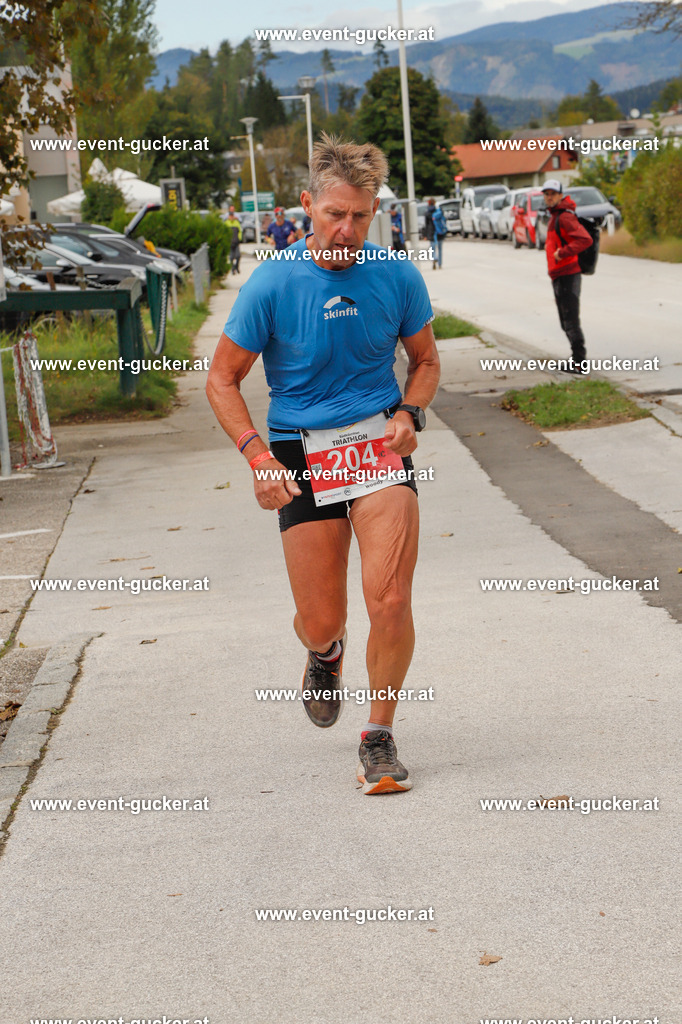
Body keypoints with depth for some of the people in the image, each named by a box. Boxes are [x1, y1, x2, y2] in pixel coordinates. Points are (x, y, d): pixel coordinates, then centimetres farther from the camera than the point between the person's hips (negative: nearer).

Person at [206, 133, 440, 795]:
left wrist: (410, 414, -5)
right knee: (320, 623, 1)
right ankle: (324, 653, 42)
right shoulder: (271, 285, -9)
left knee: (390, 599, -15)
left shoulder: (399, 278, -2)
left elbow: (425, 360, 15)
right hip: (302, 455, -1)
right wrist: (257, 454, -14)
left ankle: (379, 739, 6)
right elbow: (222, 379, -1)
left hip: (381, 444, 1)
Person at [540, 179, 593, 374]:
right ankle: (577, 359, 23)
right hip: (559, 276, 11)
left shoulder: (565, 217, -15)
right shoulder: (555, 216, 17)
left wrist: (563, 253, -23)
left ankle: (579, 363, -5)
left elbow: (585, 239, -27)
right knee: (566, 323, 16)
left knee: (571, 321, -8)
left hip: (568, 275, -11)